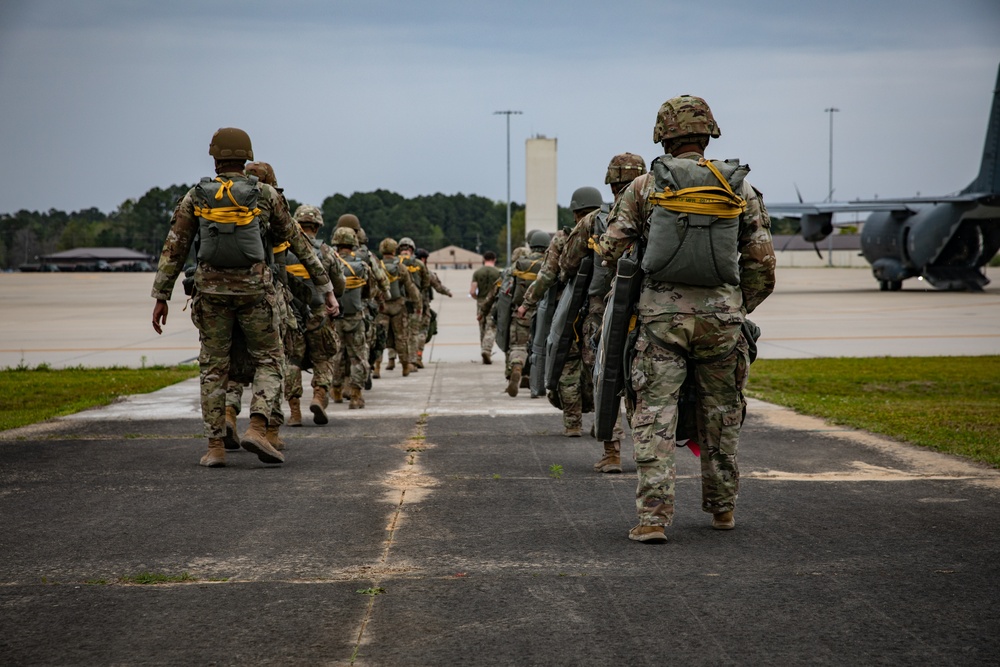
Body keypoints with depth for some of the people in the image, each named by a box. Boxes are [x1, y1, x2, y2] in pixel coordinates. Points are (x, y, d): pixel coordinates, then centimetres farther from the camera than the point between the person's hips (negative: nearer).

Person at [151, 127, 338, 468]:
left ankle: (215, 447, 5)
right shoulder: (266, 194, 2)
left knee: (213, 368, 9)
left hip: (211, 290, 1)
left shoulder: (195, 197, 3)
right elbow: (298, 242, 7)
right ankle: (257, 429, -10)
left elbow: (173, 249, 1)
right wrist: (325, 287, 12)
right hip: (254, 289, -1)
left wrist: (161, 297, 6)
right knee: (269, 361, 10)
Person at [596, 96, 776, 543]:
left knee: (654, 416, -1)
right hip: (721, 314, 2)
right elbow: (762, 264, 6)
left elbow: (609, 250, 3)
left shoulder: (644, 187, 3)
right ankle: (722, 509, 26)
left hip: (662, 314, -2)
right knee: (721, 414, 16)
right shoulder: (740, 190, 7)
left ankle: (653, 517, -9)